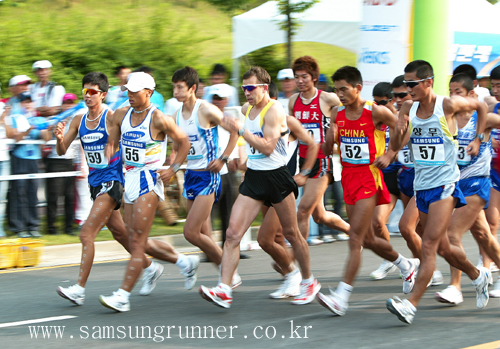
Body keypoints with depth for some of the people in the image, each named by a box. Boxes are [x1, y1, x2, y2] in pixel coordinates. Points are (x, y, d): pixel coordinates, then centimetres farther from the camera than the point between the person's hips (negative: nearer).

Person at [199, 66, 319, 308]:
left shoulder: (274, 111, -15)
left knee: (291, 233, 9)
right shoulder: (246, 109, 9)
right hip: (253, 177, 7)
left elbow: (267, 147, -24)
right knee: (233, 233, -9)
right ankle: (224, 290, -14)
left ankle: (309, 282, 29)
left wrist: (240, 129, -24)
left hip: (276, 177, -7)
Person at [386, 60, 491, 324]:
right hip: (421, 186, 6)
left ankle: (411, 305, -25)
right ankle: (478, 276, 42)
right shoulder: (408, 109, 3)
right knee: (443, 248, 17)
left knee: (429, 246, -16)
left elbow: (481, 107, 9)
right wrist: (399, 131, -23)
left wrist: (477, 140, 5)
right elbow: (395, 147, -3)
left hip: (445, 185, -6)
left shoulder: (448, 105, -9)